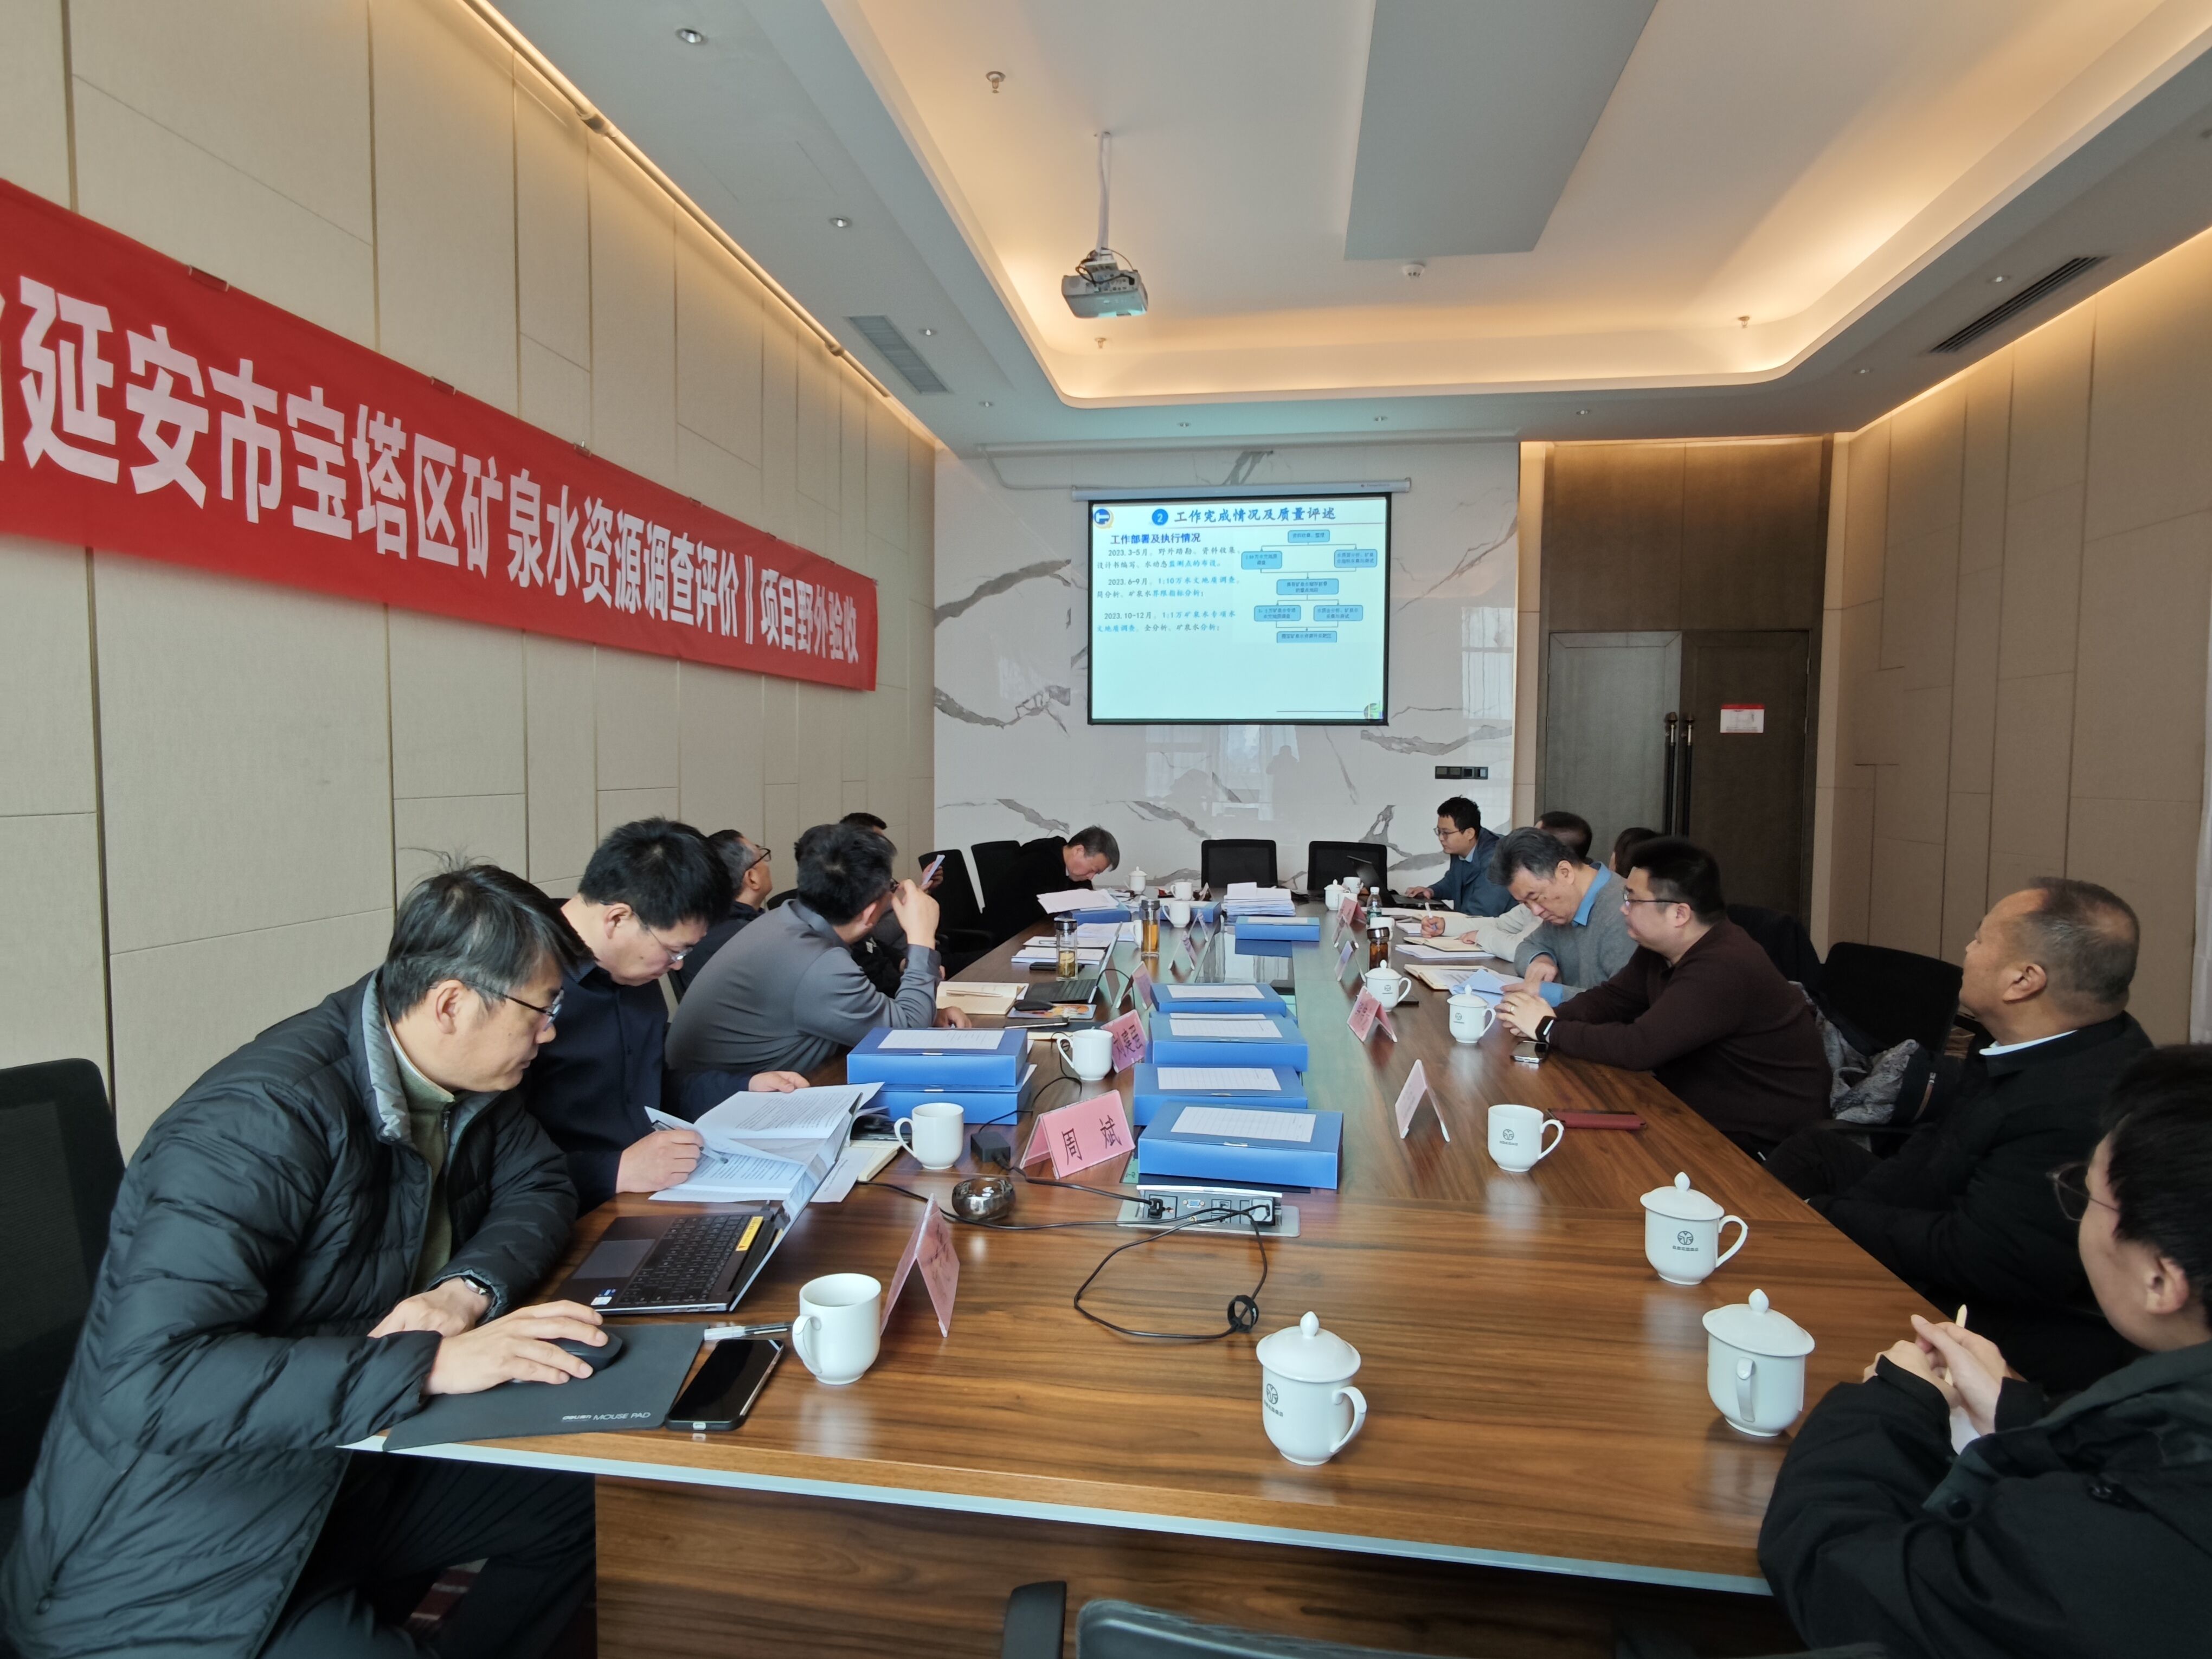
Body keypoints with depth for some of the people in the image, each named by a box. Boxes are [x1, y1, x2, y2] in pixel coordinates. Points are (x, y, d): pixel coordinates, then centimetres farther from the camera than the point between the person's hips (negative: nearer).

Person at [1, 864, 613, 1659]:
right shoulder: (265, 1119, -28)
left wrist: (469, 1289, -16)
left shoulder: (459, 1079, -5)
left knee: (601, 1498, 4)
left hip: (344, 1474, 8)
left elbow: (539, 1186, 5)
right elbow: (147, 1380, -34)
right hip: (170, 1572, -8)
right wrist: (432, 1362, -37)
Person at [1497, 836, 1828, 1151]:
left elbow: (1638, 1047, -34)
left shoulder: (1723, 970, -30)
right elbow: (1612, 997, 6)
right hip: (1698, 1108, 8)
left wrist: (1548, 1029, -22)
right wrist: (1550, 1014, -14)